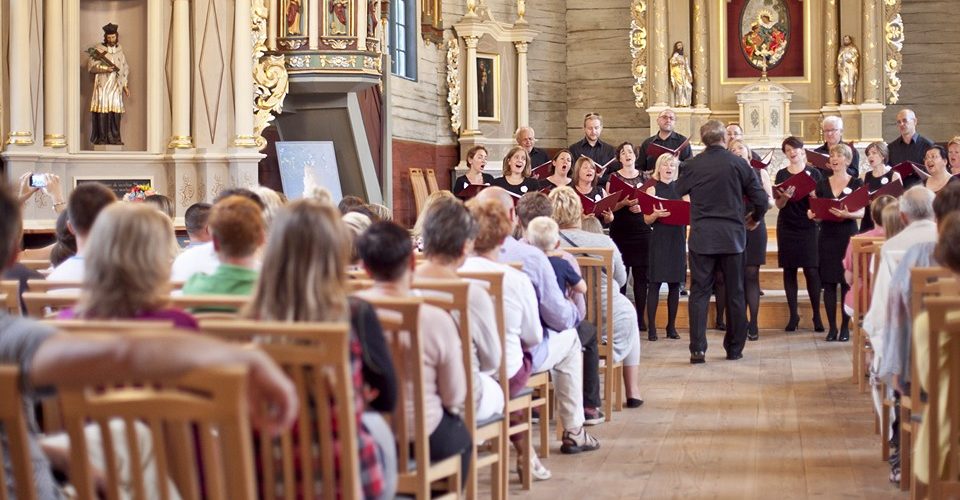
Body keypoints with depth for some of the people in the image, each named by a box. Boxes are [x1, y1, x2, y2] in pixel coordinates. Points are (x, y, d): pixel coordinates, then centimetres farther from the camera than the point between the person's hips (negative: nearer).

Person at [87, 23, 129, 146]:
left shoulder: (119, 50, 13)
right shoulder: (99, 49, 1)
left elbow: (125, 68, 18)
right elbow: (91, 65, -7)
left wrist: (125, 85, 13)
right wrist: (105, 69, -17)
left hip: (116, 86, 4)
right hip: (102, 86, -3)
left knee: (116, 111, -1)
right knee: (102, 111, -7)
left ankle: (115, 138, 3)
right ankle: (102, 138, -5)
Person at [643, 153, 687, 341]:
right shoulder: (653, 189, 2)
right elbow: (647, 219, -2)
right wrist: (656, 214, -22)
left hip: (678, 240, 3)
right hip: (659, 240, -3)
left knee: (675, 283, 5)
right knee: (655, 283, -5)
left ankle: (671, 326, 12)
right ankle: (651, 327, -3)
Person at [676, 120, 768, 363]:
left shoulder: (692, 165, -3)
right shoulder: (739, 163, -4)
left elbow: (678, 192, 14)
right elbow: (761, 199, -2)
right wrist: (754, 219, 18)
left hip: (701, 237, 0)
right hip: (732, 236, 0)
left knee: (699, 292, 3)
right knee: (735, 293, 10)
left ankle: (698, 349, -4)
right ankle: (735, 348, 16)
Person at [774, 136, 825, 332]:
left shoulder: (813, 173, 3)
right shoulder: (782, 174, 8)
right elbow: (778, 204, 4)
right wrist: (785, 197, -17)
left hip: (808, 226, -2)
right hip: (787, 226, 2)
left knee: (811, 271, -8)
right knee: (789, 270, 2)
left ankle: (817, 315, -1)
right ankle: (793, 315, 7)